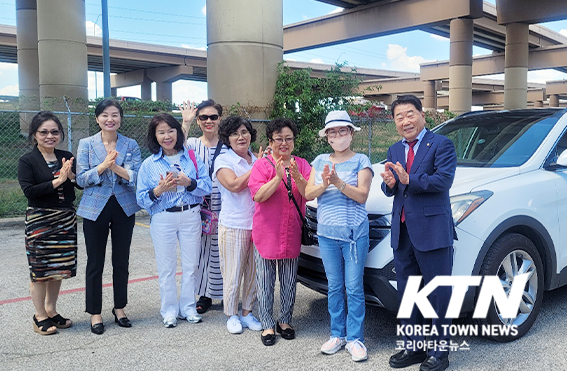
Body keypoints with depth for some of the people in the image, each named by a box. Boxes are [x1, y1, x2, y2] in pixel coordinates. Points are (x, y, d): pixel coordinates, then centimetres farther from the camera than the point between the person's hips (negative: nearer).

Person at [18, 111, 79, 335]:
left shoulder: (67, 157, 9)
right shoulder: (27, 161, -4)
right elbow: (28, 190, -15)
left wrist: (71, 176, -14)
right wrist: (56, 181, -21)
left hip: (65, 218, 4)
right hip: (39, 220, -4)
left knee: (59, 267, 11)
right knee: (40, 268, 1)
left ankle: (51, 311, 25)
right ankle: (40, 317, 13)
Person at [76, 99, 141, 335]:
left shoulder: (131, 145, 3)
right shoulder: (86, 144, 2)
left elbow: (137, 177, -8)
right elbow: (81, 179, -5)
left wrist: (116, 167, -25)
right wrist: (103, 166, -20)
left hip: (124, 208, 1)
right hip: (95, 209, -1)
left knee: (121, 261, 10)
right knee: (95, 263, 5)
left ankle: (119, 309, 26)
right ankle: (95, 313, 18)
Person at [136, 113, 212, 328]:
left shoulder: (191, 157, 2)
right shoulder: (149, 164, 1)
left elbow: (207, 186, -1)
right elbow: (141, 198, -1)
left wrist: (189, 182, -19)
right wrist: (159, 190, -19)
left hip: (191, 215, 1)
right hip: (163, 219, -1)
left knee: (190, 264, 9)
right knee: (166, 267, 6)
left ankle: (188, 307, 25)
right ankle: (169, 310, 21)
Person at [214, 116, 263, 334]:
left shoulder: (257, 160, 13)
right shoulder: (223, 160, -1)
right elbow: (234, 185, -17)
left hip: (257, 224, 4)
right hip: (233, 225, -4)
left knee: (253, 272, 9)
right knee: (233, 273, 2)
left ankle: (247, 312, 23)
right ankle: (232, 315, 18)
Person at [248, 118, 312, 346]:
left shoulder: (302, 165, 6)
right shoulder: (262, 165, -2)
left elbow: (309, 195, -5)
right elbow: (258, 195, -14)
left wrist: (297, 177, -22)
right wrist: (278, 177, -24)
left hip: (292, 233, 3)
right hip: (266, 232, -2)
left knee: (289, 282, 12)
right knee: (266, 281, 5)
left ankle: (285, 321, 27)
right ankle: (268, 325, 17)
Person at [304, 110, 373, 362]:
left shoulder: (361, 161, -1)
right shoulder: (320, 161, 10)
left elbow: (362, 195, -11)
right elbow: (308, 193, 3)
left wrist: (338, 182, -23)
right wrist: (324, 184, -16)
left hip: (355, 233, -4)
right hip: (326, 233, 4)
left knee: (354, 287, 0)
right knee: (334, 287, 12)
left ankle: (355, 338, 11)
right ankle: (337, 335, 23)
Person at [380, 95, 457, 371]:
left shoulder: (441, 145, -5)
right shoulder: (394, 150, 15)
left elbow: (443, 180, -19)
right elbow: (389, 190, 10)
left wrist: (408, 180, -26)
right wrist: (389, 184, -13)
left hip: (432, 231, -7)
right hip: (402, 232, 7)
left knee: (438, 293, 3)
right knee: (406, 292, 15)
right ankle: (413, 347, 30)